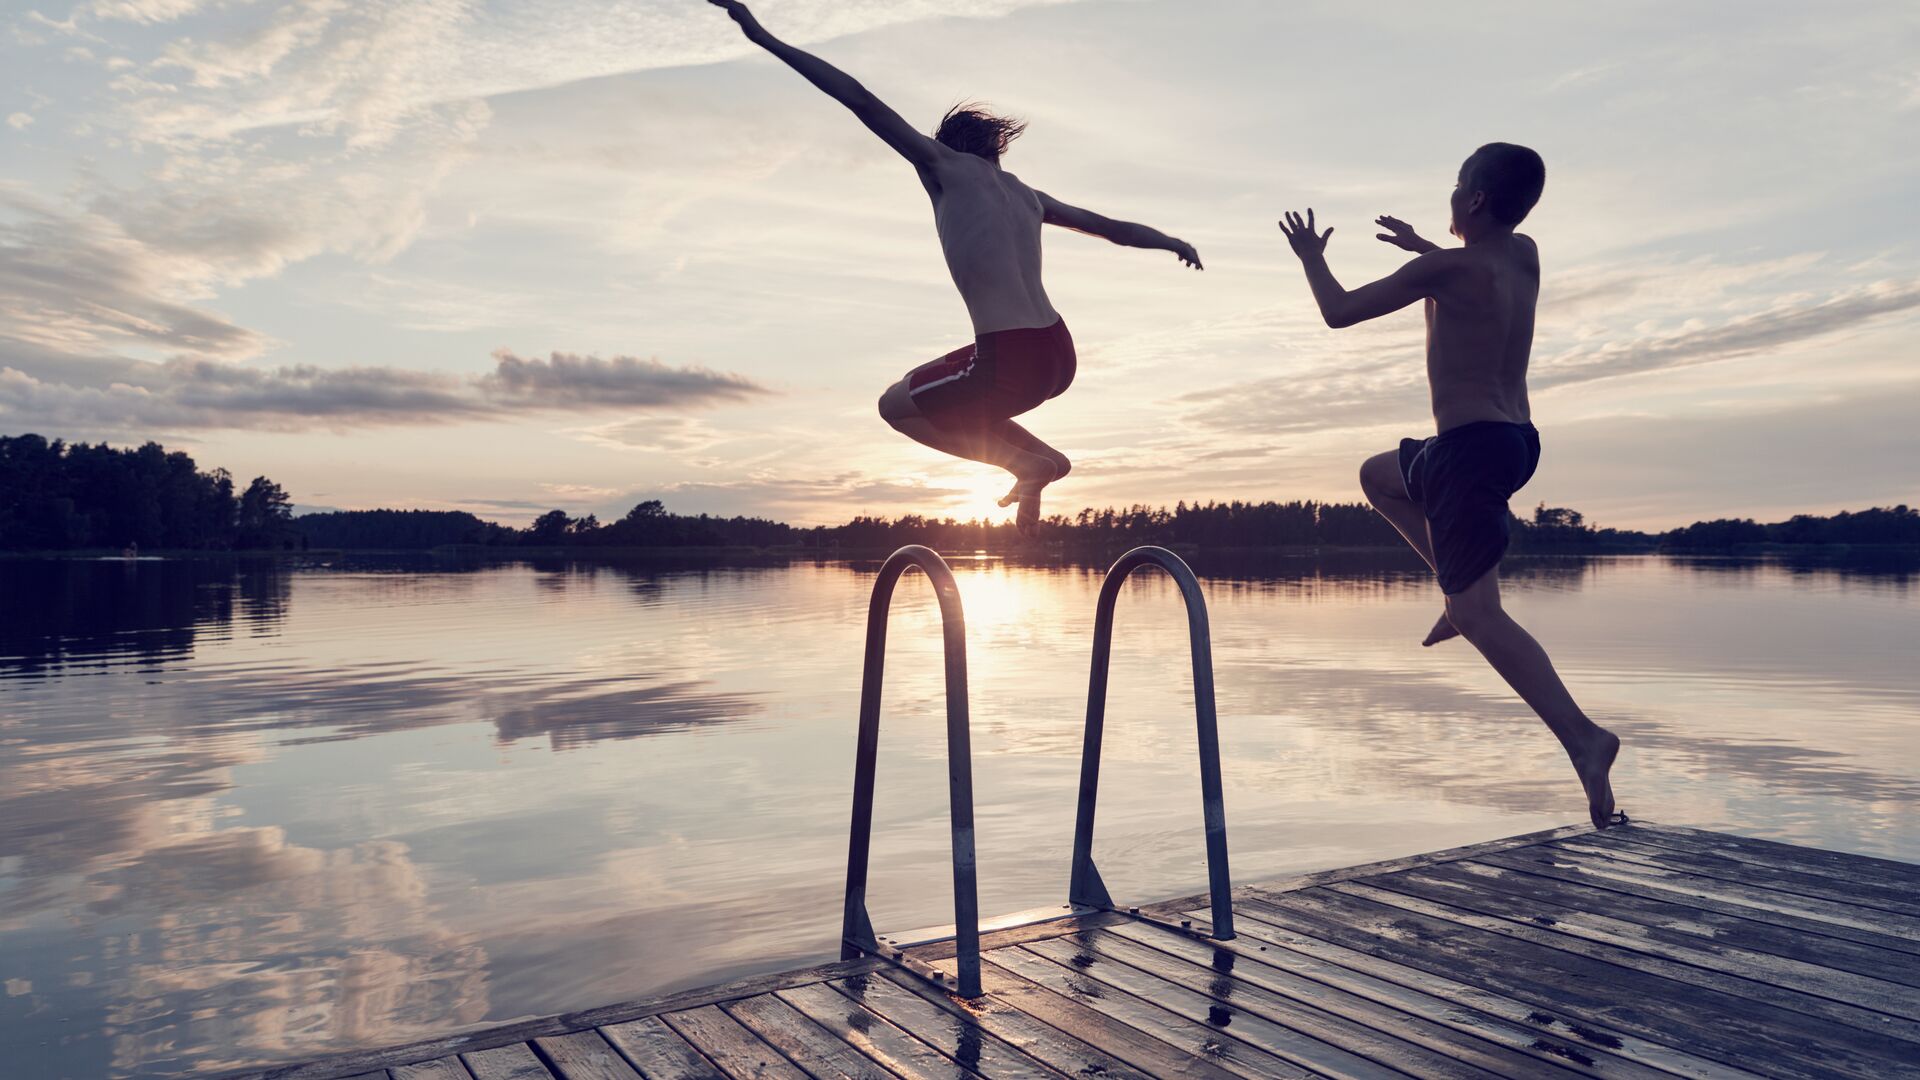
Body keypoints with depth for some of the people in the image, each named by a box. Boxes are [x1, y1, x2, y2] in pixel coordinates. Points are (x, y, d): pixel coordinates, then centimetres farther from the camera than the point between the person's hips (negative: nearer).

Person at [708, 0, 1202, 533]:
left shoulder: (947, 164, 5)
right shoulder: (1027, 195, 21)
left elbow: (863, 102, 1)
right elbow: (1108, 225, 32)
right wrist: (1174, 243, 51)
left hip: (1012, 363, -8)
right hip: (1058, 355, 8)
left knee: (895, 406, 16)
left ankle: (1030, 460, 3)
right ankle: (1036, 458, 18)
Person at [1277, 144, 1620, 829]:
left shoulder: (1446, 268, -11)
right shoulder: (1525, 256, 10)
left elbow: (1339, 312, -3)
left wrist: (1311, 255, 14)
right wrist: (1421, 245, 43)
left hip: (1470, 448, -9)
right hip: (1518, 442, 9)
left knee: (1481, 615, -11)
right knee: (1377, 476, 31)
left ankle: (1582, 736, -22)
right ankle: (1460, 594, 20)